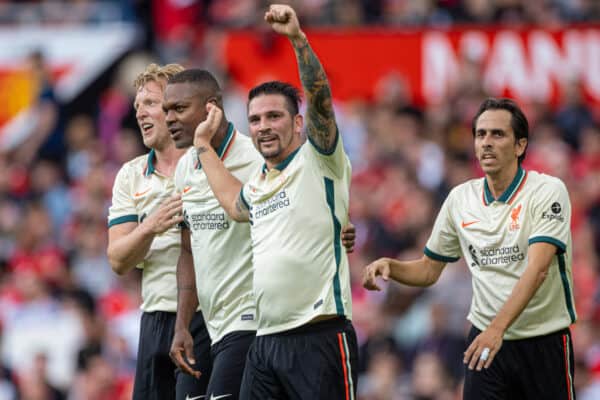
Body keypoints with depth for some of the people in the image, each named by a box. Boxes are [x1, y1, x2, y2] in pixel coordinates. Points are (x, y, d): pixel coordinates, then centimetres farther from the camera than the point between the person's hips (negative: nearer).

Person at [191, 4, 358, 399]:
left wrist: (298, 38, -29)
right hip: (266, 339, 8)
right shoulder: (257, 184, 20)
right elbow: (236, 204, 42)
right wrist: (205, 145, 41)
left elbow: (319, 99, -17)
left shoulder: (318, 161, -2)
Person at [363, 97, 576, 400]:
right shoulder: (460, 198, 5)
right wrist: (389, 266, -7)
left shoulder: (548, 191, -11)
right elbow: (429, 270, 16)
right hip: (484, 340, 3)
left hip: (544, 341, -3)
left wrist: (497, 328, -35)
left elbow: (537, 269, -23)